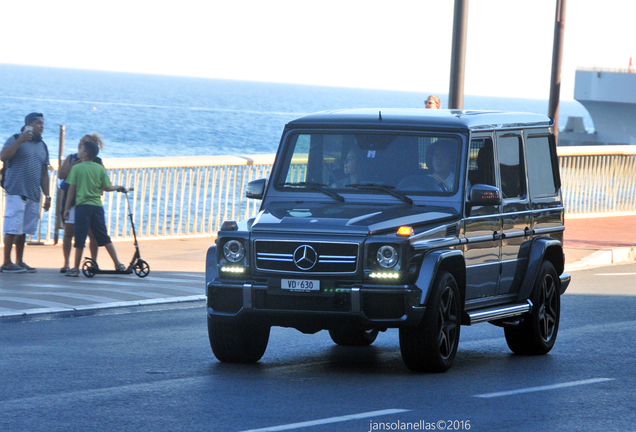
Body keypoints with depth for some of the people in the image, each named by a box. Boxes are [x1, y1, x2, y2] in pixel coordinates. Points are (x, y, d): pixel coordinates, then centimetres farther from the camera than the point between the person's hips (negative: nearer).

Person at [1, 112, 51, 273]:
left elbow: (44, 174, 20)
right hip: (16, 192, -6)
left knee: (24, 230, 8)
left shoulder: (42, 146, 18)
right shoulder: (16, 140, -1)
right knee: (13, 228, -9)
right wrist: (20, 141, -19)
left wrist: (47, 196, 16)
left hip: (33, 194, 6)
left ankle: (19, 262, 13)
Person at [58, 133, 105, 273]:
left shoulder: (97, 162, 5)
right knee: (68, 232, 0)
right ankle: (66, 263, 6)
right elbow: (61, 175, 0)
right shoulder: (71, 158, 9)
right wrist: (72, 166, -14)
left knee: (92, 233, -2)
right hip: (71, 200, 1)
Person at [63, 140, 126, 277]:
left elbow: (72, 190, -2)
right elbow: (107, 187, 7)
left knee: (80, 239, -1)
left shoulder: (77, 168, -2)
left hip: (82, 205, -4)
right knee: (104, 237, 11)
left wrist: (67, 208, 4)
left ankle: (76, 268, 1)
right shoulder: (100, 168, 6)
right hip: (97, 206, 4)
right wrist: (119, 187, 27)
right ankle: (118, 264, 8)